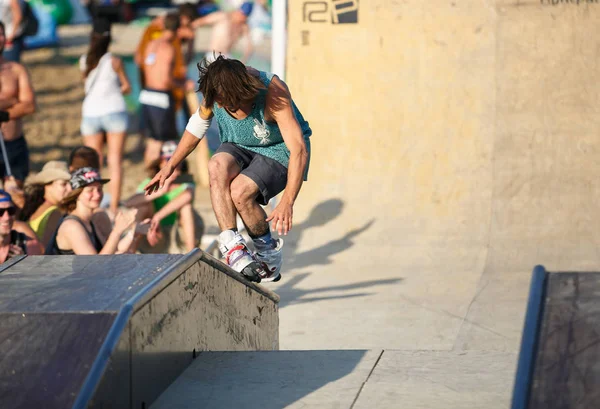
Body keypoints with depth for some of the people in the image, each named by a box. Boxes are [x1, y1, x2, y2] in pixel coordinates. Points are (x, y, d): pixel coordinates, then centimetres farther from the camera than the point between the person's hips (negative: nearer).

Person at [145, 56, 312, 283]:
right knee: (217, 167, -32)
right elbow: (198, 123, 8)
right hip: (239, 148, 5)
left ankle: (268, 252, -4)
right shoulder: (217, 90, -15)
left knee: (239, 191, -31)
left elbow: (298, 148, -38)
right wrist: (170, 166, 7)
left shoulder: (273, 94, -32)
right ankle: (233, 247, -33)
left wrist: (287, 202, -49)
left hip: (278, 152, -5)